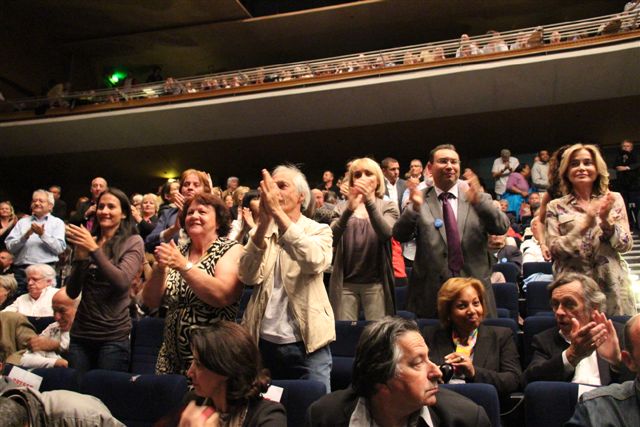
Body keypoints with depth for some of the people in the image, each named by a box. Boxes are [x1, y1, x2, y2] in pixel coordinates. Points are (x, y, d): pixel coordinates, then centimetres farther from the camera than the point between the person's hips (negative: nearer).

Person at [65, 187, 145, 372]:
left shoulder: (133, 242, -4)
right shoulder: (86, 241, 7)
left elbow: (122, 281, -19)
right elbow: (72, 292, 4)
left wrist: (94, 249, -20)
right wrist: (80, 257, -11)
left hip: (113, 336, -4)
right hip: (80, 334, 4)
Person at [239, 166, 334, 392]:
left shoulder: (319, 231, 1)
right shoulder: (262, 232, 7)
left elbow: (314, 261, -23)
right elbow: (248, 276, -10)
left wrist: (277, 212, -25)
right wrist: (264, 221, -19)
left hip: (306, 342, -3)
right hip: (264, 342, 3)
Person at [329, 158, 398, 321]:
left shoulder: (387, 207, 6)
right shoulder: (342, 207, 8)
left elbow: (386, 234, -14)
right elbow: (331, 240, -8)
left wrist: (369, 202, -27)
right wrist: (349, 210, -23)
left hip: (375, 283, -1)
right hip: (345, 283, 1)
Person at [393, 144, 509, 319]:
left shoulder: (479, 199, 6)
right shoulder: (420, 200, 2)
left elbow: (502, 227, -6)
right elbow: (400, 235, -7)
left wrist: (478, 201, -23)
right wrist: (414, 208, -27)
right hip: (430, 294, -1)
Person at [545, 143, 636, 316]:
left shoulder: (614, 199, 6)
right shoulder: (556, 207, 3)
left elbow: (626, 245, 3)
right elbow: (553, 249, -5)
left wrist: (606, 221, -15)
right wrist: (584, 225, -17)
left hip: (612, 285, 1)